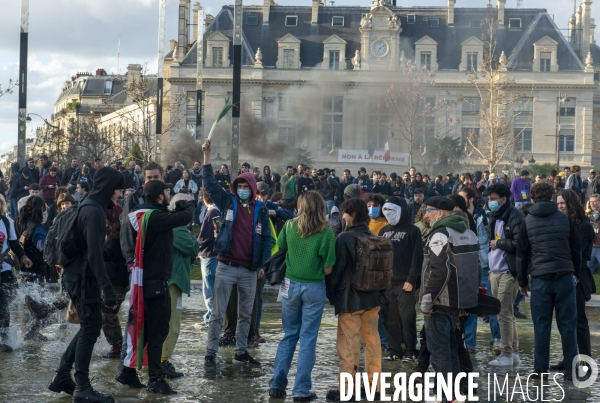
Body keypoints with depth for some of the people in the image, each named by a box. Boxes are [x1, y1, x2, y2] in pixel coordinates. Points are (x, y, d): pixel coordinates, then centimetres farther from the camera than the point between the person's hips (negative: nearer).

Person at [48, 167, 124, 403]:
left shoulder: (88, 207, 13)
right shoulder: (94, 211, -18)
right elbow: (94, 254, -25)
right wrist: (107, 289, -27)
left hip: (77, 275, 10)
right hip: (83, 277, -10)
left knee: (88, 327, 16)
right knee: (90, 329, -4)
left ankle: (62, 376, 22)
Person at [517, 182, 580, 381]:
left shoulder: (527, 222, 3)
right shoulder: (564, 219, 4)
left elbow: (522, 255, 6)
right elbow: (576, 250, 7)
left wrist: (522, 281, 14)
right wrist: (576, 273, 18)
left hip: (540, 279, 0)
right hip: (565, 277, 1)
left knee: (541, 325, 4)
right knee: (567, 324, 5)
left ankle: (540, 370, 5)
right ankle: (571, 370, 6)